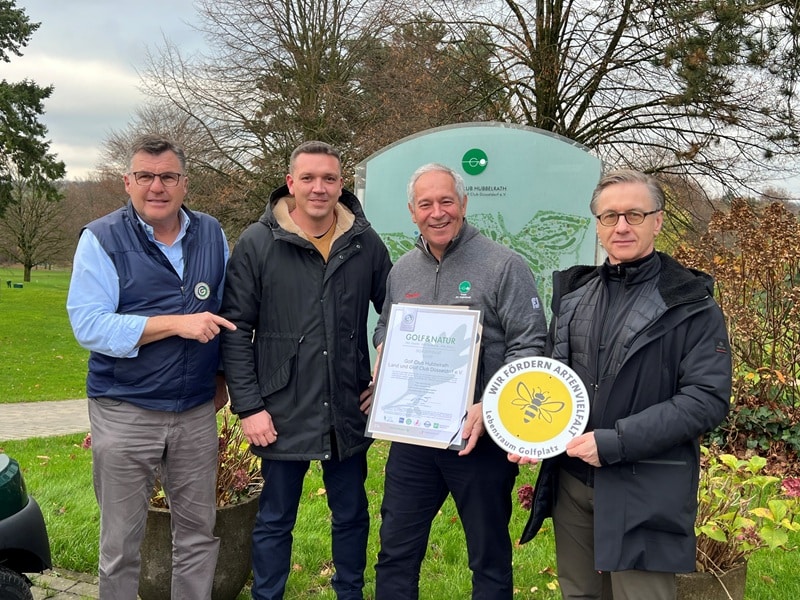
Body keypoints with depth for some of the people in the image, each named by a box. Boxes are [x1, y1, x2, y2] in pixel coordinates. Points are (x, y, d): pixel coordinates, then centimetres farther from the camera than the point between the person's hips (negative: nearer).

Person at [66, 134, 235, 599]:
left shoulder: (212, 234, 5)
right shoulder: (101, 239, -6)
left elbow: (228, 312, 16)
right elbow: (88, 325, -16)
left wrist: (222, 380, 12)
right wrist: (177, 323, -22)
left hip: (197, 412, 3)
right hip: (125, 414, -3)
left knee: (199, 533, 14)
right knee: (121, 543, 10)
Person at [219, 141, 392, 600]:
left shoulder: (366, 243, 0)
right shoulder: (258, 243, -7)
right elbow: (236, 330, -6)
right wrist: (248, 406, -10)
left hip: (349, 414, 3)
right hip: (283, 414, -2)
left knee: (352, 515, 18)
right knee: (275, 521, 13)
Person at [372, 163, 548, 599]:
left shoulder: (504, 265, -9)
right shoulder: (401, 272, 9)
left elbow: (530, 346, -13)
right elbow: (384, 332, 22)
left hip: (481, 439, -4)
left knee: (490, 559, 12)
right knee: (396, 551, 14)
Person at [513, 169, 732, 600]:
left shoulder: (690, 302, -7)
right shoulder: (574, 292, 10)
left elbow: (708, 399, -14)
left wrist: (616, 442, -20)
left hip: (644, 491, -5)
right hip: (570, 479, 5)